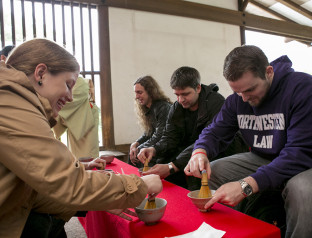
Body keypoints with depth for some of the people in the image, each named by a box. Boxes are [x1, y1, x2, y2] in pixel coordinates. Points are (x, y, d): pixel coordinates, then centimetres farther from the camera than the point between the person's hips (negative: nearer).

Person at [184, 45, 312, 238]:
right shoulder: (236, 99, -3)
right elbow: (215, 132, 2)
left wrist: (246, 185, -40)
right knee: (207, 173, -10)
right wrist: (200, 152, -24)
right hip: (260, 160, 5)